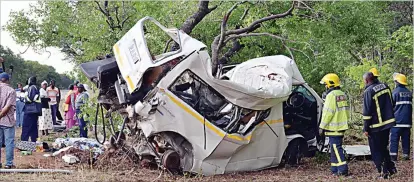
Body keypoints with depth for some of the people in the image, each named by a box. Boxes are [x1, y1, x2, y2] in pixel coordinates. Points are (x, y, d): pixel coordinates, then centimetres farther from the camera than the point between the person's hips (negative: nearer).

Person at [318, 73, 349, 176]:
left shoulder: (331, 95, -15)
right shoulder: (342, 95, 15)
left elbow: (328, 113, -18)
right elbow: (346, 110, 20)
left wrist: (322, 126, -12)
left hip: (333, 128, -9)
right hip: (341, 126, 9)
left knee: (336, 148, -7)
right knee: (334, 148, 14)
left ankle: (343, 169, -9)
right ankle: (335, 169, 18)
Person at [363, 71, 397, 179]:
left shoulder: (368, 91, -15)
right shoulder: (385, 86, 6)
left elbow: (367, 112, -16)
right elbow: (391, 104, 16)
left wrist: (366, 128, -10)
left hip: (376, 126, -7)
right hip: (388, 122, 7)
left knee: (376, 151, 3)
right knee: (383, 148, 21)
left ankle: (384, 172, 2)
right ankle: (391, 168, 20)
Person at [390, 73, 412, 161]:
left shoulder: (395, 92, -7)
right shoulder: (409, 93, 11)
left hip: (397, 120, -5)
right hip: (407, 120, 5)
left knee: (394, 138, -4)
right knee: (406, 138, 8)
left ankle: (393, 155, -8)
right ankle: (406, 155, 7)